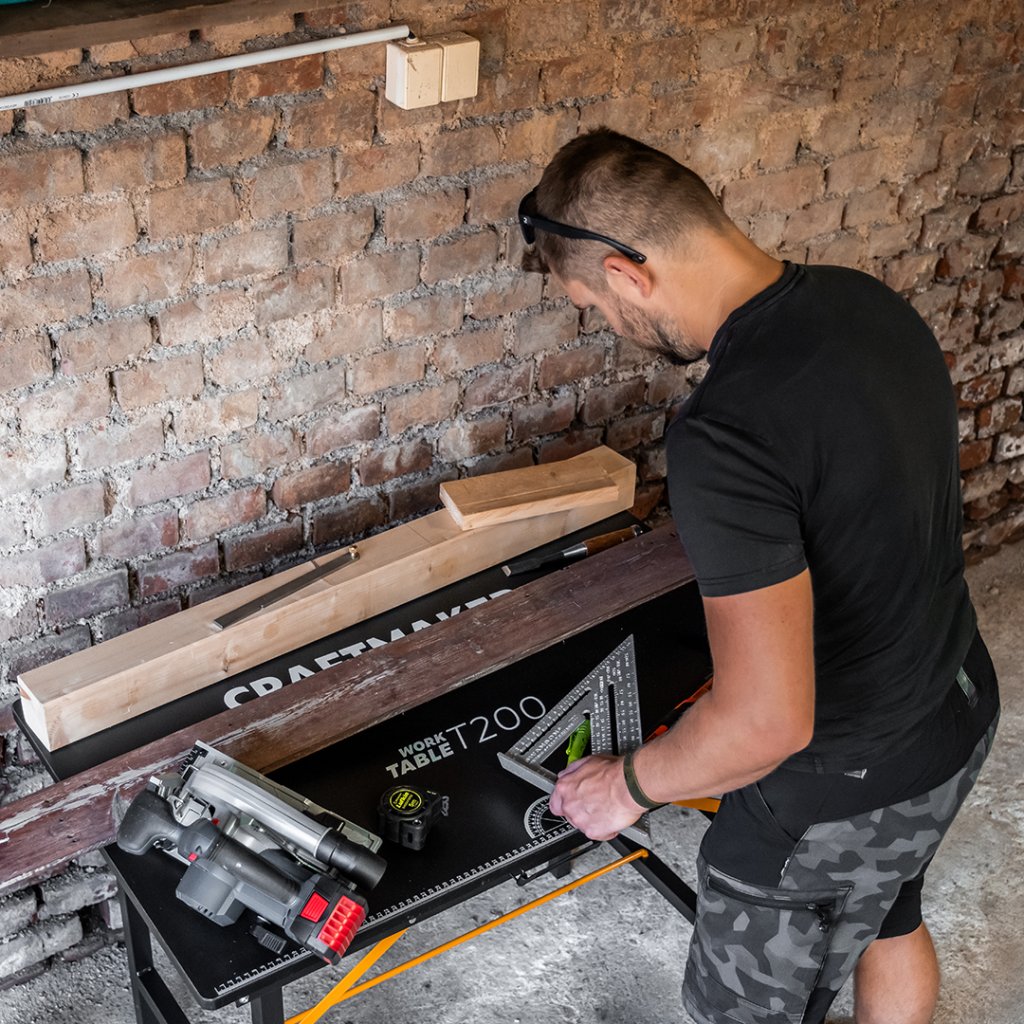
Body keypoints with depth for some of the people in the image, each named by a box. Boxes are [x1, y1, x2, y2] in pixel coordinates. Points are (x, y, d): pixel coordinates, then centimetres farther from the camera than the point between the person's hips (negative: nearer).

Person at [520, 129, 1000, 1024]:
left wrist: (631, 784, -16)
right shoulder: (865, 301, -8)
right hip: (955, 714, 8)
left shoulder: (725, 437, -35)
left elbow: (767, 722, -34)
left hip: (840, 790, -8)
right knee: (886, 920, 34)